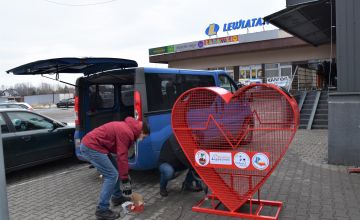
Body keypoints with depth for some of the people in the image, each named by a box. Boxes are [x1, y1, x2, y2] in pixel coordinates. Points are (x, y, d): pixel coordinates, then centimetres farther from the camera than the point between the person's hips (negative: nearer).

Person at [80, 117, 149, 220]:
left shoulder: (127, 128, 13)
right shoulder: (126, 132, -18)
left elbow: (122, 154, 20)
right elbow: (122, 157, -19)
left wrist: (125, 175, 21)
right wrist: (125, 180, -13)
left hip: (90, 144, 11)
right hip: (91, 147, -11)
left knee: (116, 169, 18)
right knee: (112, 175, -10)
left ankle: (117, 197, 30)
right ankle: (102, 210, -3)